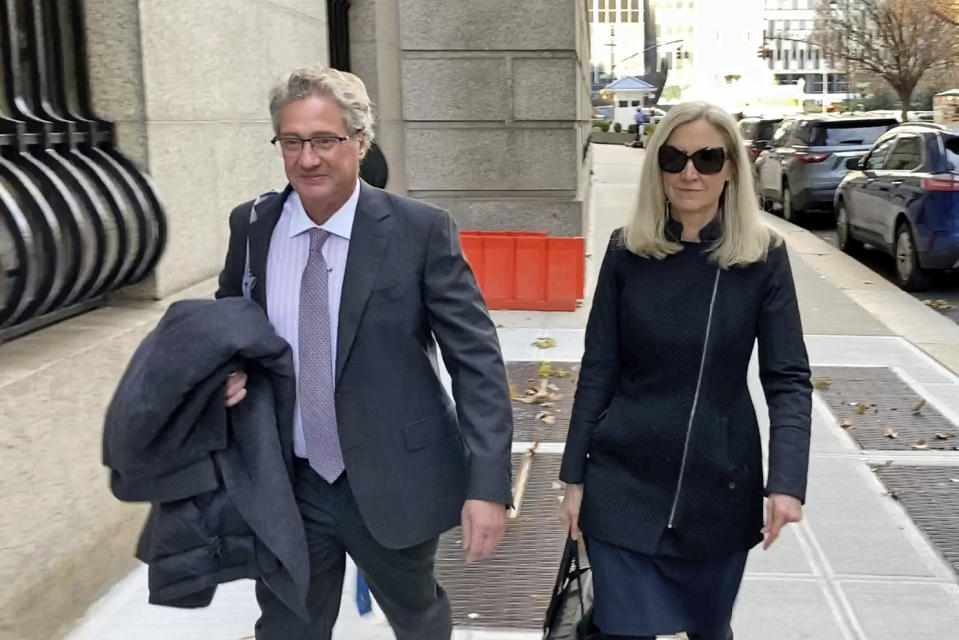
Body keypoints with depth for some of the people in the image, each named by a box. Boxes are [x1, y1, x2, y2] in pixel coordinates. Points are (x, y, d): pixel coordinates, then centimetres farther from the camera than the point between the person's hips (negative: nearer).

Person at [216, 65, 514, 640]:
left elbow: (477, 360, -13)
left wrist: (488, 485, -20)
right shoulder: (251, 226, -2)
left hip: (392, 481, -2)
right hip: (285, 484, 2)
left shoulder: (421, 230, -13)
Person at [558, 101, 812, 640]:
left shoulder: (763, 257, -6)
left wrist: (787, 481, -20)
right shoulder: (627, 251, -3)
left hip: (719, 485, 1)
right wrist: (575, 477, 0)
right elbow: (598, 370, 0)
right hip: (623, 482, 0)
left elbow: (789, 378, -7)